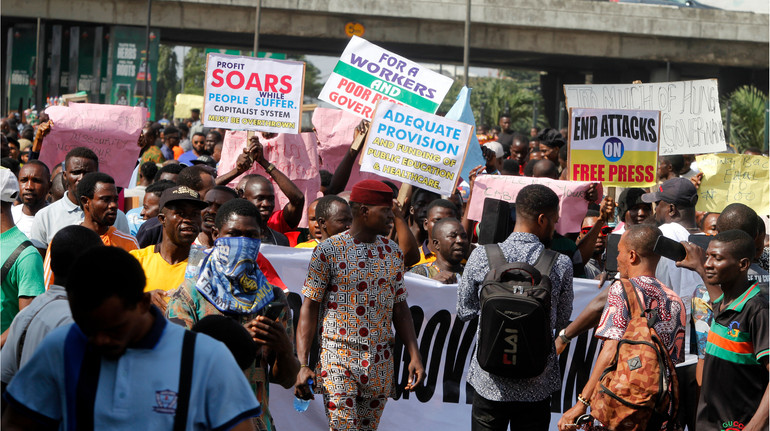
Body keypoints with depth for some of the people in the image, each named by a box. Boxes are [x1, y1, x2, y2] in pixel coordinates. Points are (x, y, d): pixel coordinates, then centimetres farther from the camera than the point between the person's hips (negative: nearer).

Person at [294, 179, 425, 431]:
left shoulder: (393, 253, 10)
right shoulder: (328, 251, -6)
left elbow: (400, 309, 14)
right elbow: (309, 308, -6)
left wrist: (415, 355, 5)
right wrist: (302, 365, -13)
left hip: (380, 363, 5)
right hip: (338, 362, -5)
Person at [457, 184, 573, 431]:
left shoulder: (482, 257, -8)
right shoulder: (561, 265, -8)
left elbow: (464, 312, 2)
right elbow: (561, 321, 4)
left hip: (490, 382, 0)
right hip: (537, 386, 0)